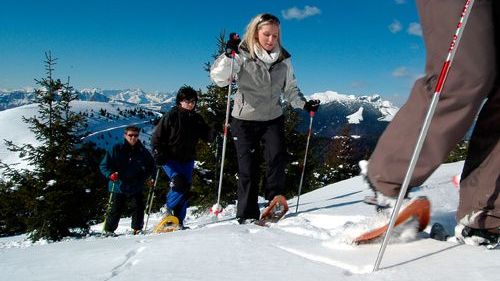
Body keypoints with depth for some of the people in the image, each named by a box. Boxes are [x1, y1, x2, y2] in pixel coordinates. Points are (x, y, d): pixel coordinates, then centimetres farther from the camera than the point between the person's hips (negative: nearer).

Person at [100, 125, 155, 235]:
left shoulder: (143, 152, 4)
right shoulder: (116, 149, -3)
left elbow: (151, 166, 18)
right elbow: (104, 165, 1)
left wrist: (148, 177, 2)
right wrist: (111, 174, -17)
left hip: (136, 187, 2)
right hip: (118, 186, -2)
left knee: (138, 207, -3)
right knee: (116, 209, 3)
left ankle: (137, 229, 14)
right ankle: (109, 230, 21)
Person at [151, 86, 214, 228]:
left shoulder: (197, 119, 8)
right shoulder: (171, 116, -5)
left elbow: (207, 137, 7)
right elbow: (157, 137, -3)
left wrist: (213, 133, -16)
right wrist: (158, 154, -14)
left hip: (188, 161, 5)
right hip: (170, 159, -5)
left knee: (185, 190, 6)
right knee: (180, 184, -22)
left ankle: (179, 221, 18)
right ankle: (169, 208, 4)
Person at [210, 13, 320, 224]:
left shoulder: (283, 59, 5)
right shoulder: (243, 55, -7)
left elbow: (290, 89, 11)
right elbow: (218, 78, -18)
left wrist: (304, 104, -6)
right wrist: (229, 54, -31)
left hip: (273, 119, 3)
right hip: (245, 120, -2)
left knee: (276, 159, -15)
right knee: (248, 168, -2)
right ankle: (247, 214, 9)